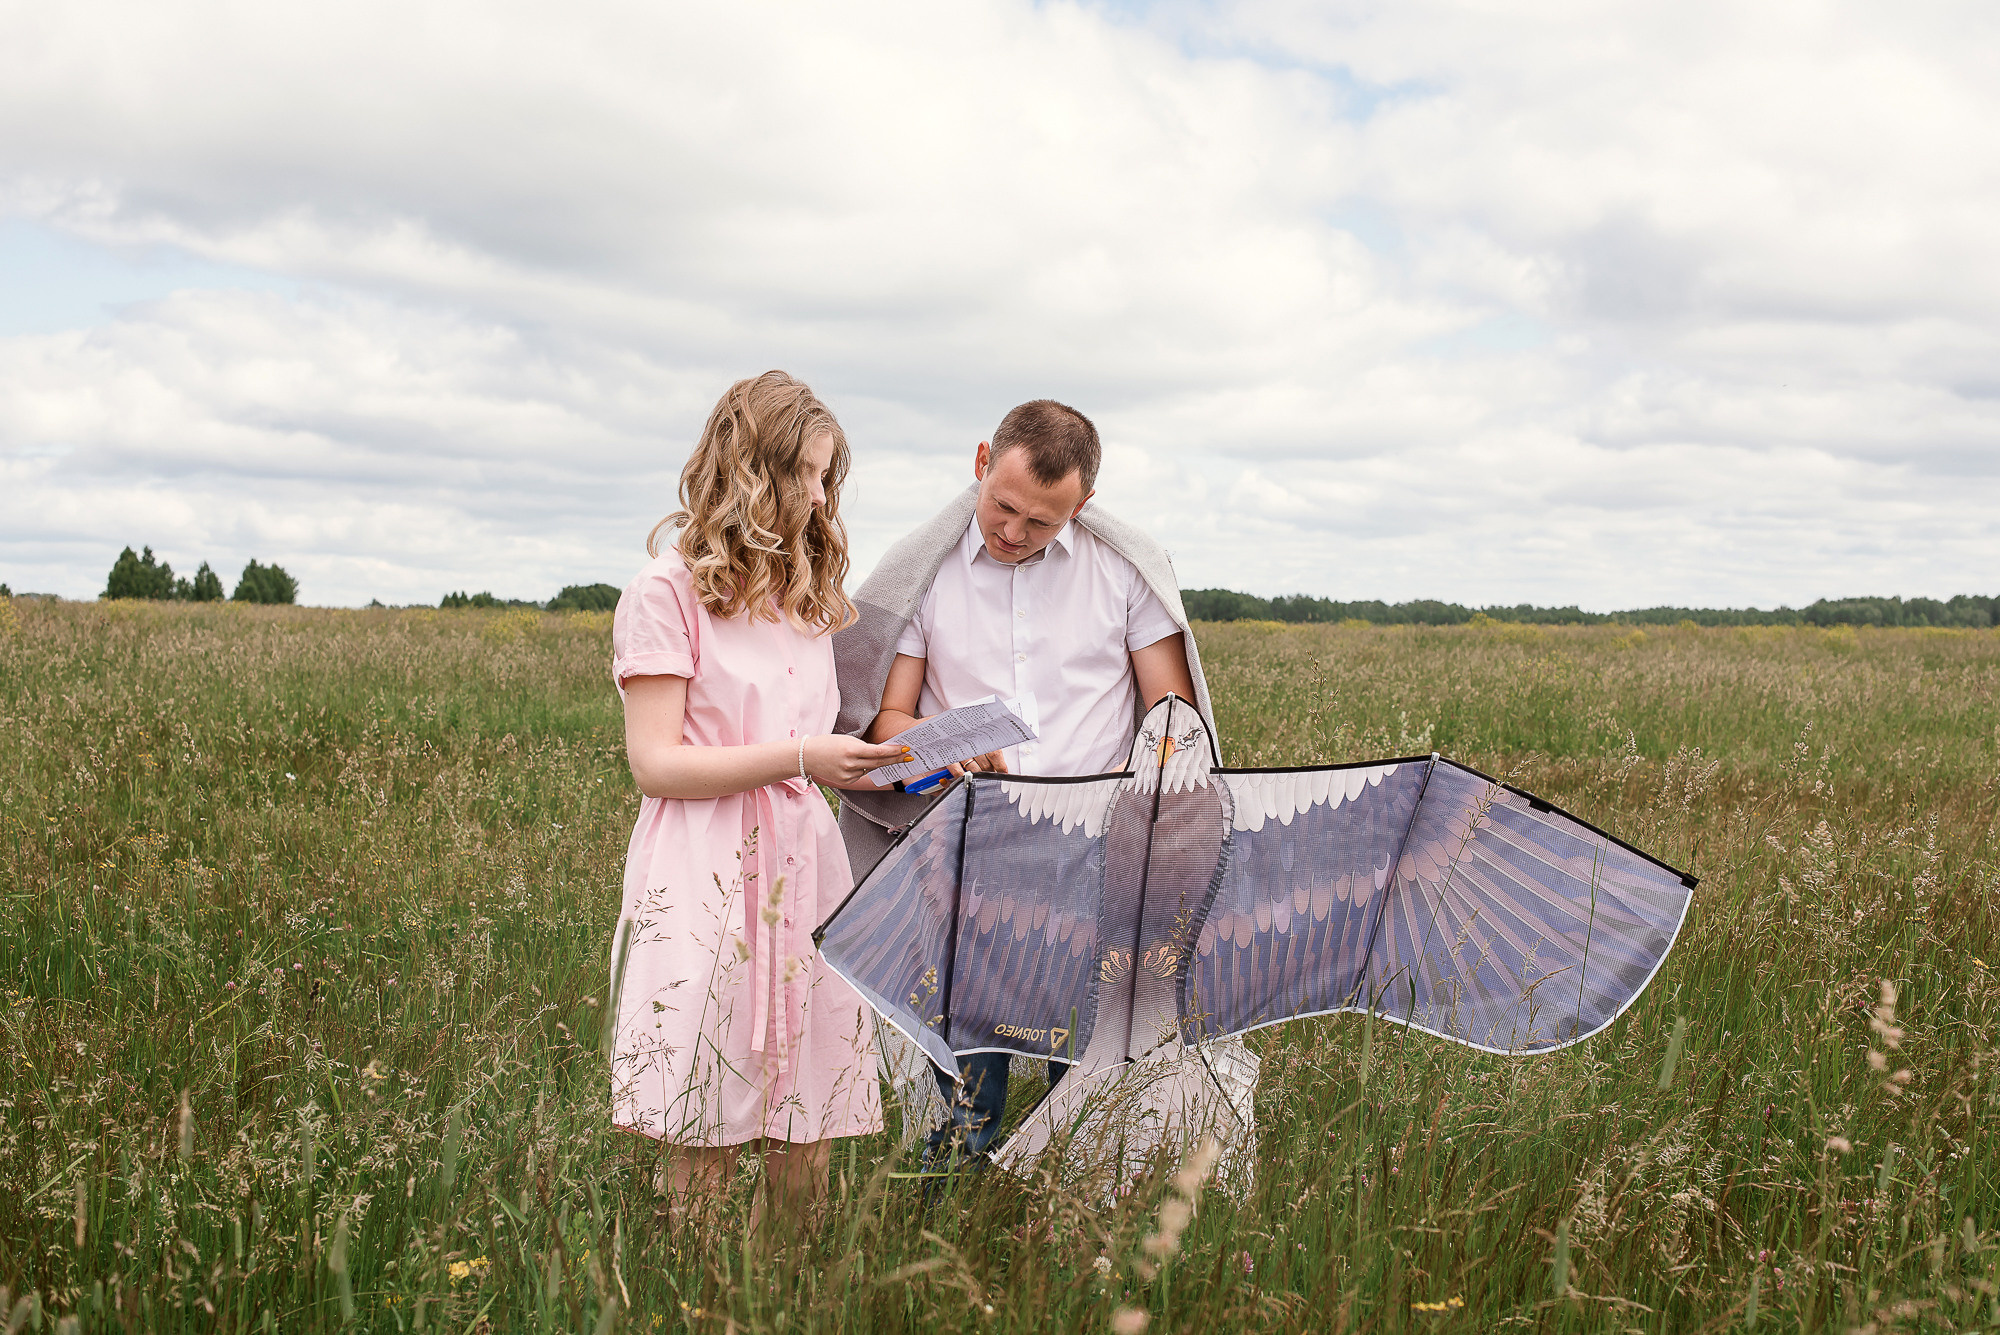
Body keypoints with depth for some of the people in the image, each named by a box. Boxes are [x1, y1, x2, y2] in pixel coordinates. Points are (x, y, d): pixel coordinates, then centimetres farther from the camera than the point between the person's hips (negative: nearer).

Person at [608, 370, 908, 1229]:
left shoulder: (805, 594, 20)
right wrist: (800, 757, -15)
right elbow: (655, 764, -8)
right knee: (702, 1162, -3)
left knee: (803, 1158, 5)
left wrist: (878, 763, 2)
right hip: (707, 883, -6)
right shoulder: (670, 588, -1)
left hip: (804, 868, 6)